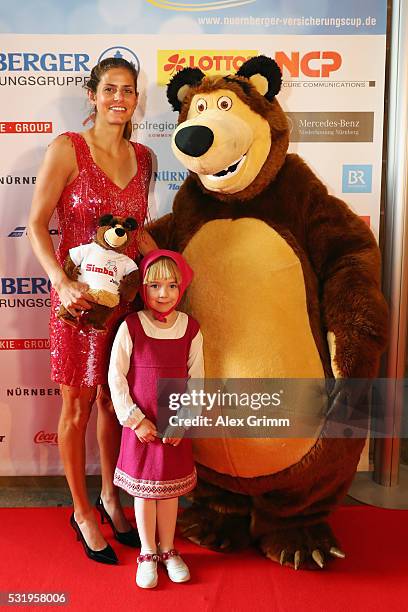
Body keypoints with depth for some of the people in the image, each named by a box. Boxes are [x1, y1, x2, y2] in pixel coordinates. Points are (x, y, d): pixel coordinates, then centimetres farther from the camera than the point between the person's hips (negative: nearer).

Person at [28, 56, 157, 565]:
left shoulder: (142, 157, 8)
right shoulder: (67, 149, -7)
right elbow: (37, 224, -9)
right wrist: (62, 282, -23)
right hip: (78, 295, -4)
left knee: (113, 399, 16)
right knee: (77, 406, 9)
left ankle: (109, 497, 37)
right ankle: (82, 511, 29)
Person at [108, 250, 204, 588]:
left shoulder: (191, 328, -5)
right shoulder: (130, 326, -12)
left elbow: (197, 379, -1)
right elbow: (116, 377, -8)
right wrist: (135, 420, -11)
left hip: (176, 428, 2)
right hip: (140, 424, -2)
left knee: (170, 488, 15)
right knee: (144, 489, 11)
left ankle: (168, 550, 34)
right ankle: (147, 553, 30)